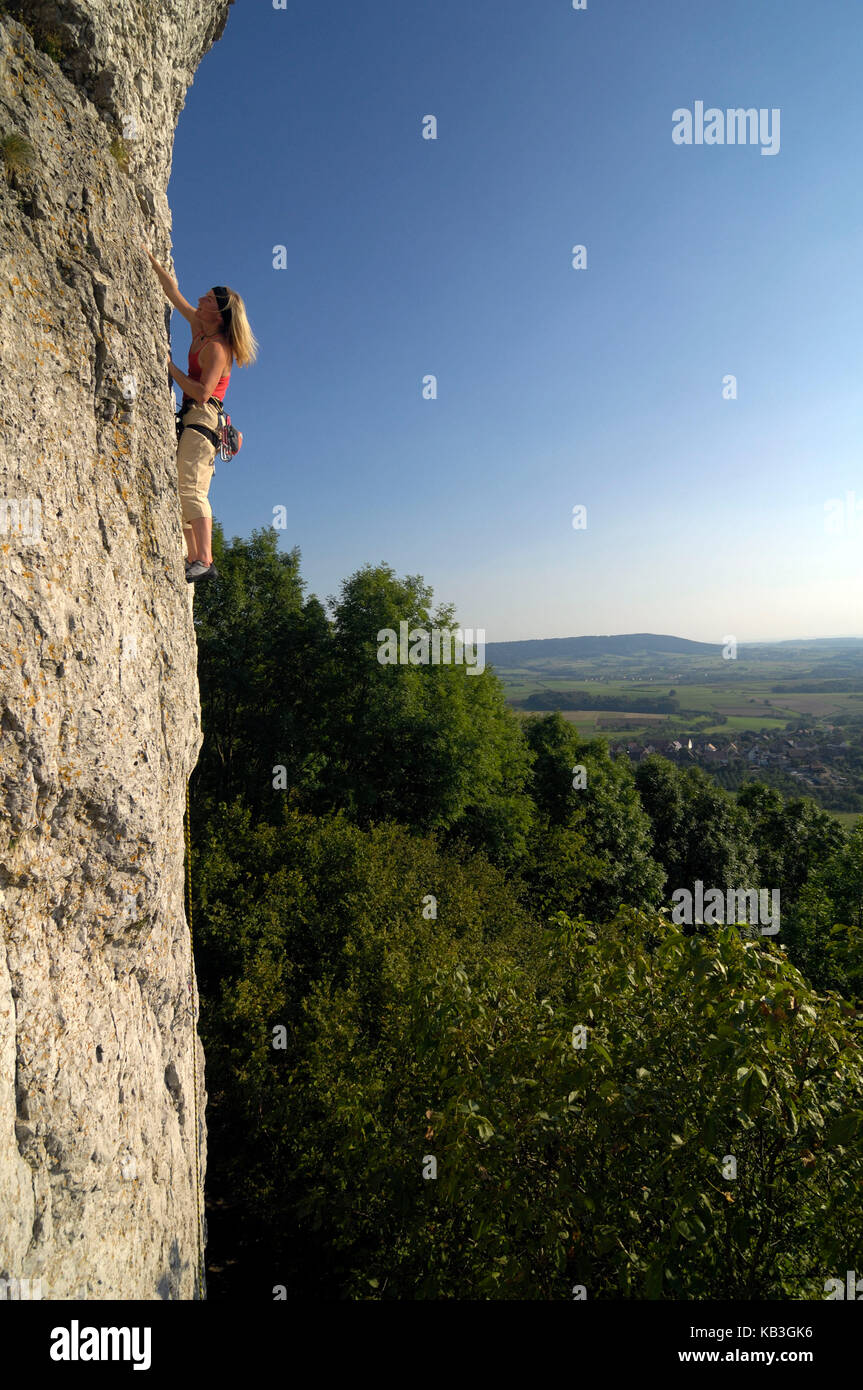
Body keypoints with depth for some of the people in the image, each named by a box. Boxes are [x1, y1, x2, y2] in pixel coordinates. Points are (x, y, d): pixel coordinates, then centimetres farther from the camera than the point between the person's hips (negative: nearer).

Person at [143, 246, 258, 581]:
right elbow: (172, 289, 26)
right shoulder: (199, 327, 15)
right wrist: (150, 258, 27)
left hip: (201, 418, -9)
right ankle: (194, 559, -2)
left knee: (190, 488, -20)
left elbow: (203, 392, -20)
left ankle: (205, 561, -26)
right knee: (181, 493, 2)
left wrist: (171, 367, -11)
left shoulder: (216, 347, -11)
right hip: (191, 419, 9)